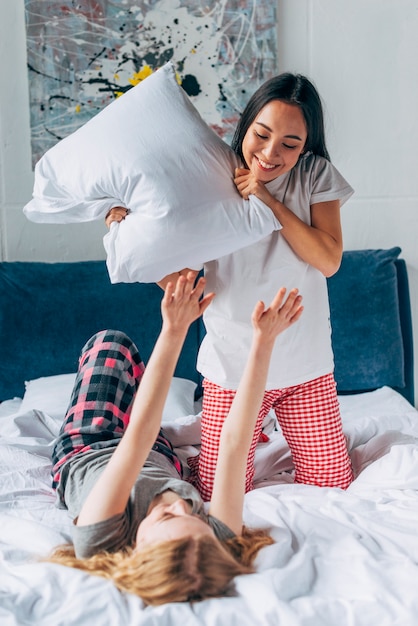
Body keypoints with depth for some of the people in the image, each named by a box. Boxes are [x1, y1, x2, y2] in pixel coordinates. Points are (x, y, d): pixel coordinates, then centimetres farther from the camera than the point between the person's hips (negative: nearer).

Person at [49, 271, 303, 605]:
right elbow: (234, 443, -45)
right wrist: (263, 342, -49)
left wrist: (173, 331, -52)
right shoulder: (217, 541, -43)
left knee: (112, 341, 10)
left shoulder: (101, 539, -48)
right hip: (162, 461, 2)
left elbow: (137, 436, -51)